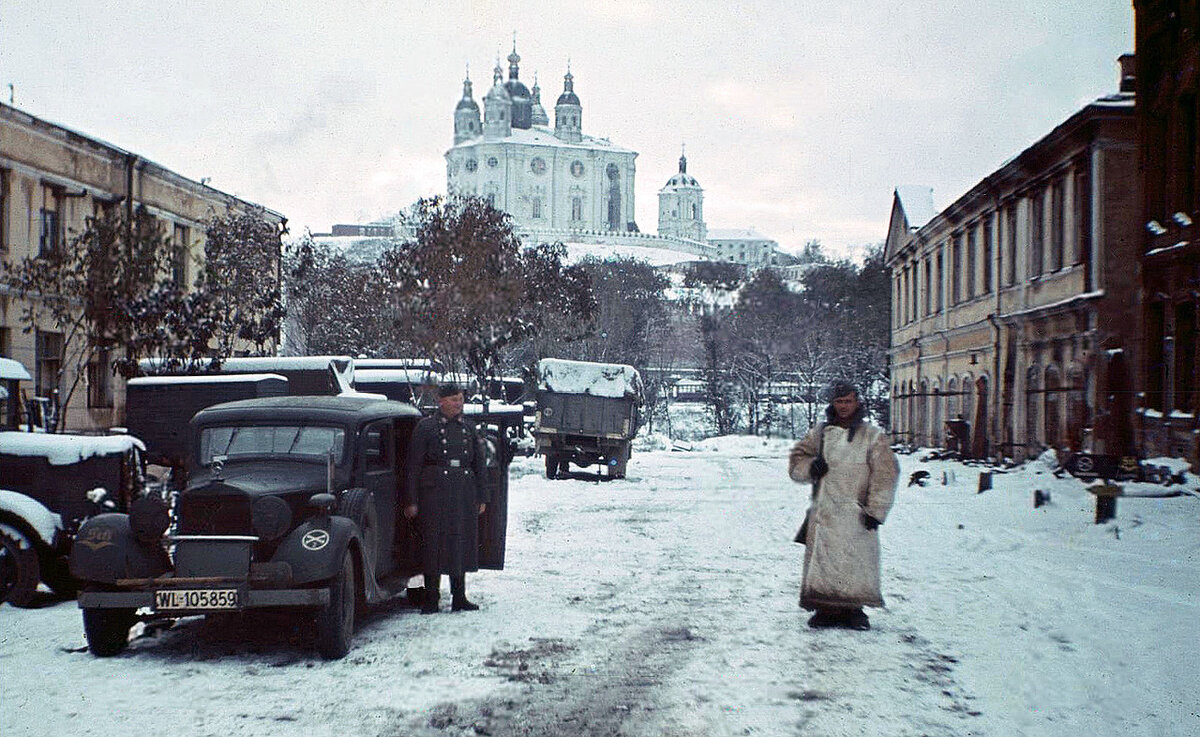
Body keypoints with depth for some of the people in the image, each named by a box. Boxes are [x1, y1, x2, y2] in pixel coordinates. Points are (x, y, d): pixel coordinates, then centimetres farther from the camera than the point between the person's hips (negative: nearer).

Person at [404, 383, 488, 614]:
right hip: (435, 491, -4)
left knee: (462, 542, 6)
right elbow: (413, 465, -2)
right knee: (434, 542, -3)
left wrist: (482, 497, 12)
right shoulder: (426, 427, 0)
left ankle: (459, 597, 14)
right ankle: (431, 599, 4)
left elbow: (479, 464, 17)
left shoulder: (468, 428, 14)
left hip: (465, 492, 4)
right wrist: (411, 500, -7)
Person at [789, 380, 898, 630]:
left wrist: (875, 510, -7)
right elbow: (796, 462, 18)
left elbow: (885, 475, 0)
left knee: (856, 562, -4)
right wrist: (810, 467, -5)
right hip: (823, 513, 3)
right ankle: (826, 610, 9)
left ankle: (853, 610, 6)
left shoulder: (873, 436, 3)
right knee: (822, 562, 2)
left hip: (856, 515, -3)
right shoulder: (820, 433, 13)